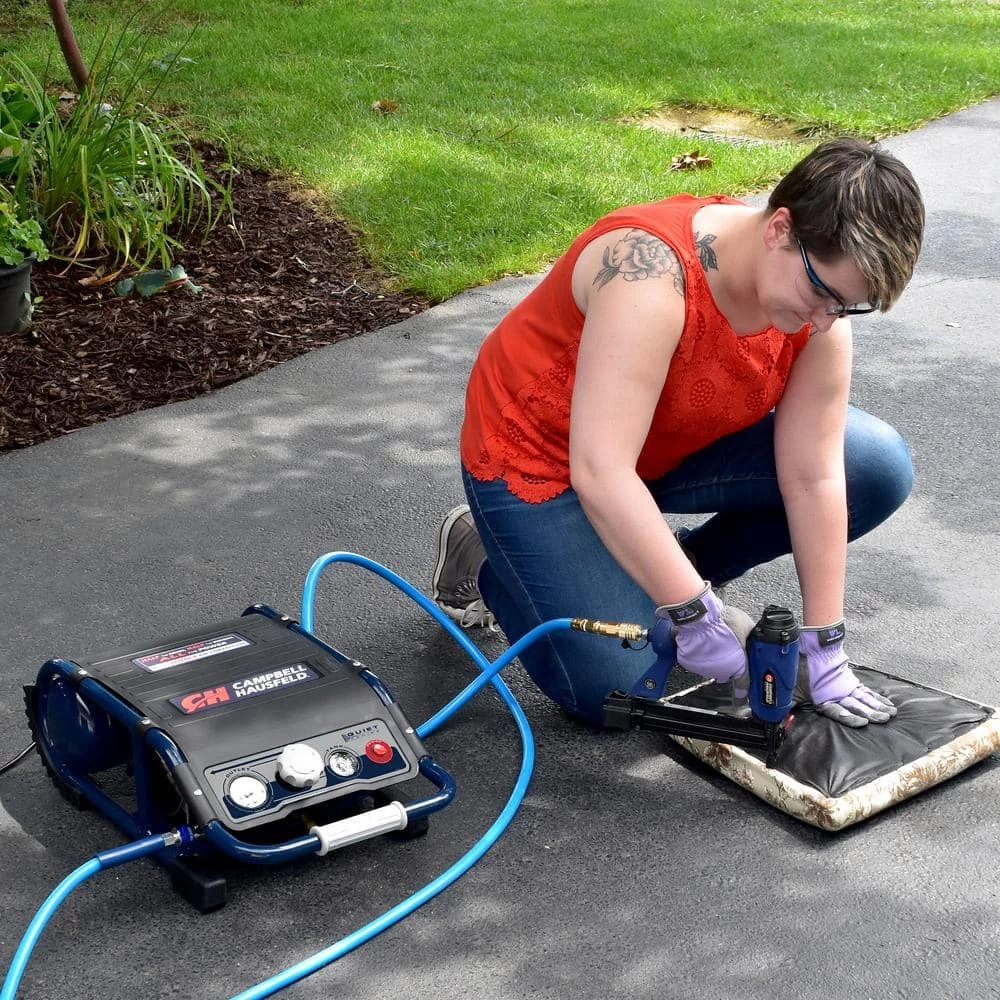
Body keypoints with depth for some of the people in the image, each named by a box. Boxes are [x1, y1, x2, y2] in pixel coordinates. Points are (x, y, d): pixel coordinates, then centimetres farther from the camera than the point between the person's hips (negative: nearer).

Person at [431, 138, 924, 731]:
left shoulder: (826, 289, -16)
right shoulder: (653, 272, -37)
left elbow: (814, 477, -14)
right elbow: (599, 473, -38)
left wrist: (824, 649, -14)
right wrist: (693, 615, -34)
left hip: (673, 446, 6)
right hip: (540, 457, -6)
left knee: (879, 467, -8)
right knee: (619, 690, -15)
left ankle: (689, 570, 10)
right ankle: (483, 559, 10)